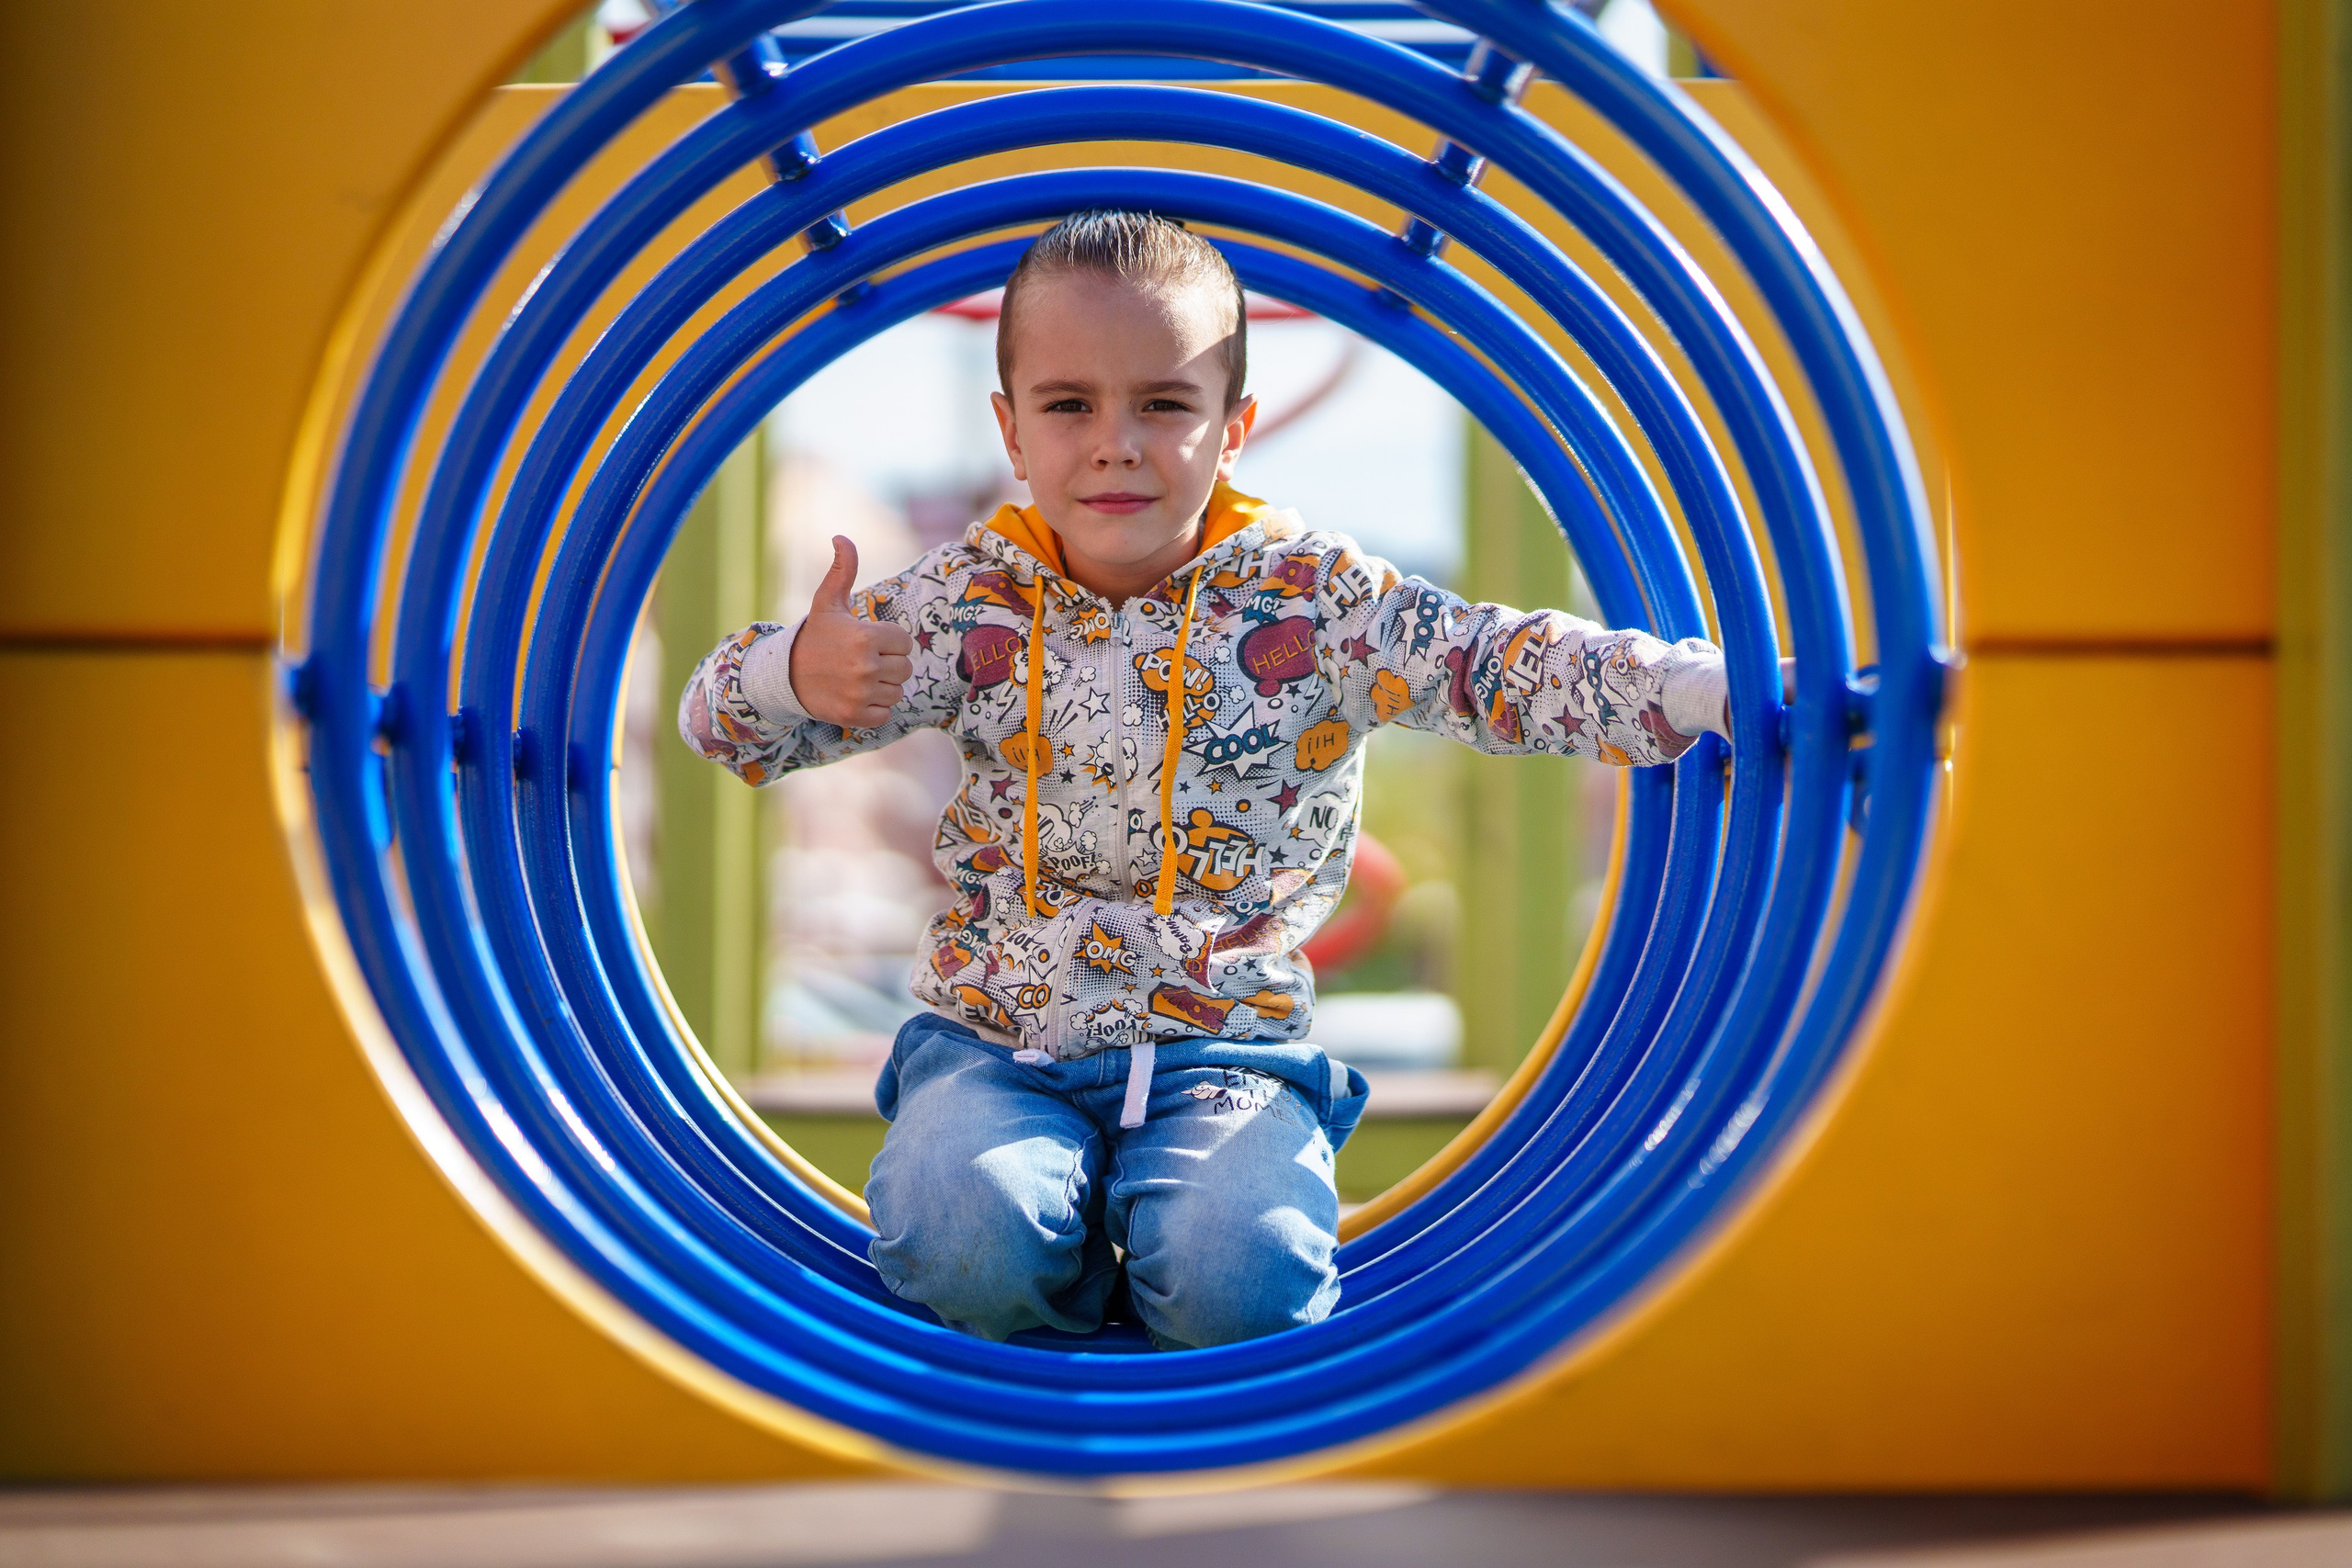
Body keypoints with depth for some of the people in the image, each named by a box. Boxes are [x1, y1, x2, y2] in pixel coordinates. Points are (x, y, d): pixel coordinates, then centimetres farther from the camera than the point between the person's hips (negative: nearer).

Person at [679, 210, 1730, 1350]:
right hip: (994, 1039, 1)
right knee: (963, 1243, -29)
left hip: (1224, 1041, -1)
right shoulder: (971, 603, -1)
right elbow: (723, 721, 3)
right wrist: (798, 674, -22)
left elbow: (1502, 670, -12)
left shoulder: (1312, 601, -4)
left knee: (1239, 1277, -28)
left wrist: (1711, 685, -27)